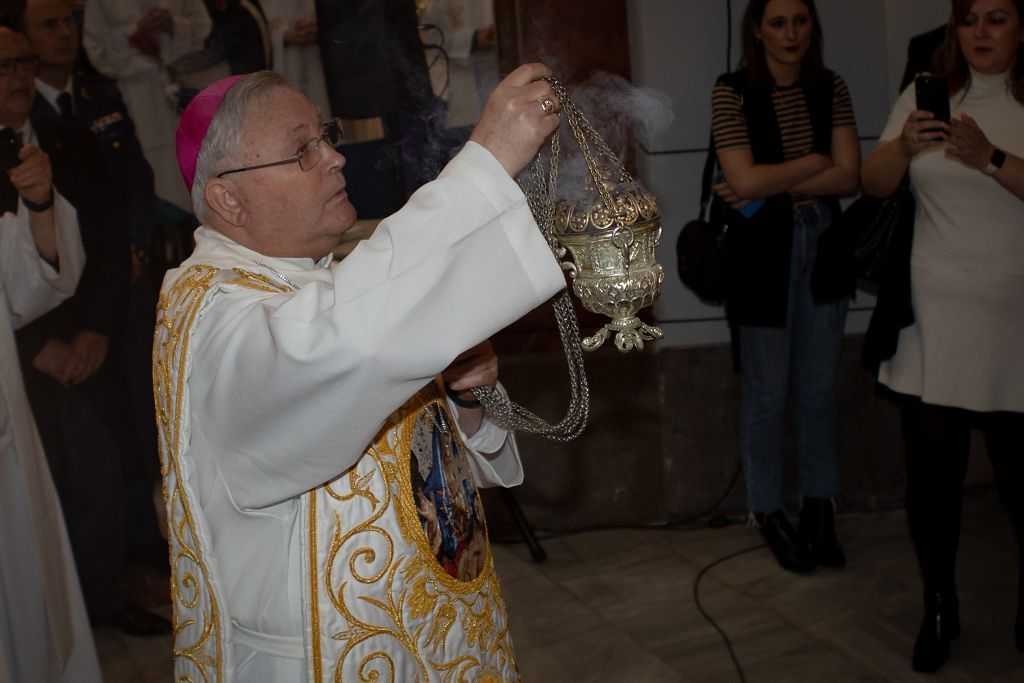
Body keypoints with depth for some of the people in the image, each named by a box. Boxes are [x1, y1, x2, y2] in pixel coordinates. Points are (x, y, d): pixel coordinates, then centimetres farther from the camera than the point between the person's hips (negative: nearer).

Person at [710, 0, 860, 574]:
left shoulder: (832, 89, 4)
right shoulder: (733, 92, -7)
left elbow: (849, 179, -5)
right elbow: (746, 181, -17)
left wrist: (773, 186, -14)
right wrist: (817, 162, -7)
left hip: (824, 245, 3)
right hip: (763, 251, -3)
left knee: (819, 388, 10)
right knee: (768, 391, 4)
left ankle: (820, 509, 24)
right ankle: (770, 515, 20)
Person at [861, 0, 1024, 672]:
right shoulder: (926, 96, 7)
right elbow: (875, 183, 0)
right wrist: (904, 147, -19)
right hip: (934, 316, 2)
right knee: (932, 472, 4)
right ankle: (939, 609, 21)